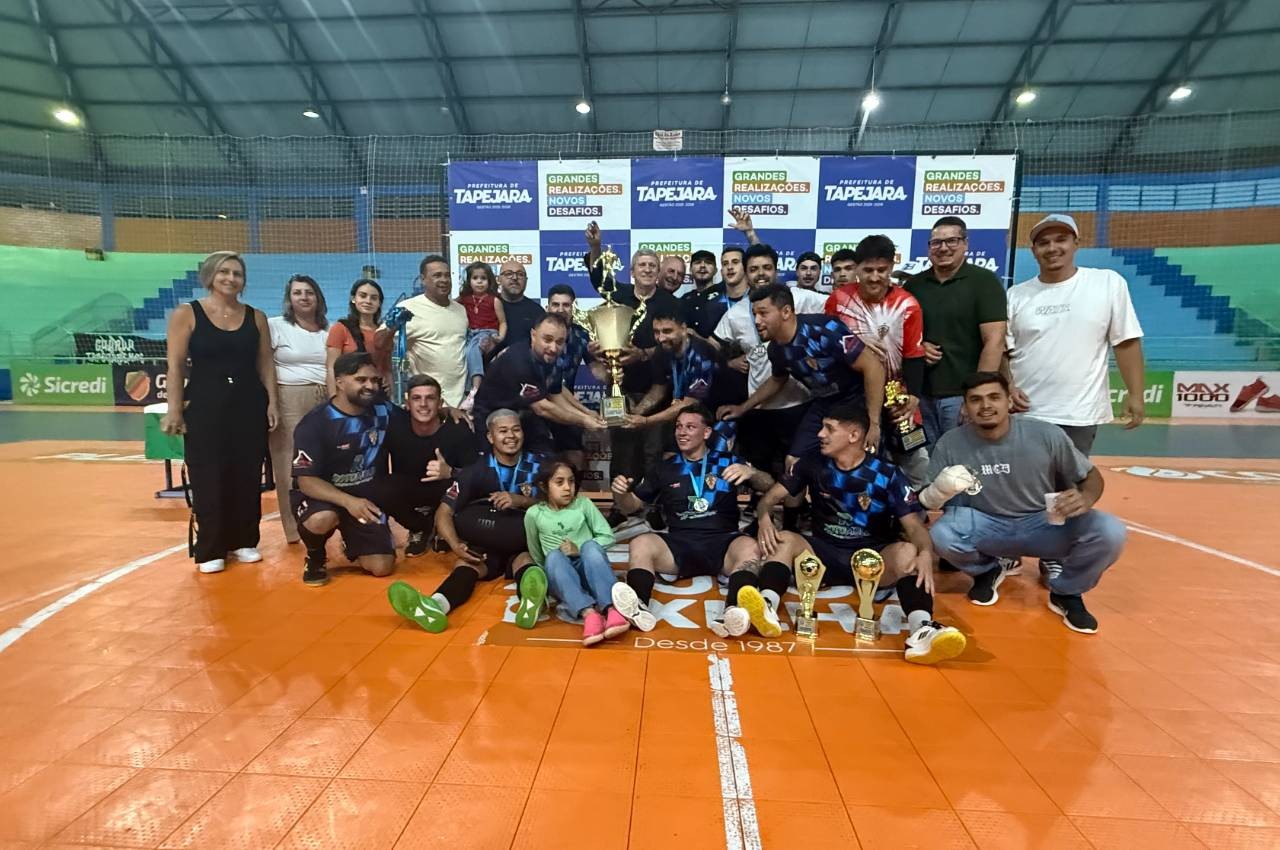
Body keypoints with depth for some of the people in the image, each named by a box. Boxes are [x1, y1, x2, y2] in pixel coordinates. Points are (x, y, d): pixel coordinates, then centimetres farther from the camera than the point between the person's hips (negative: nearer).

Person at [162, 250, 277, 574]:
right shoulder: (186, 314, -1)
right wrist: (174, 409, -9)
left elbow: (266, 363, 8)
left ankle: (243, 541, 20)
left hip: (250, 403, 3)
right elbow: (176, 366, -4)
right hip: (205, 404, -3)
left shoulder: (256, 317, 7)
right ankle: (209, 549, 12)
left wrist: (272, 402, 1)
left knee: (248, 476, 7)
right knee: (208, 478, 2)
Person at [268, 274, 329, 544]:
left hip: (326, 402, 3)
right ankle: (295, 528, 7)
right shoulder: (275, 326, 3)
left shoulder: (330, 330, 14)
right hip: (289, 402, -3)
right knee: (292, 466, -1)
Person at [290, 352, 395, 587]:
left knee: (382, 567, -8)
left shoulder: (383, 411, -5)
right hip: (321, 495, -3)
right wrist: (347, 501, -39)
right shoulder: (314, 424, -18)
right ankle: (315, 557, -2)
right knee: (322, 519, -40)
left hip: (367, 498, 4)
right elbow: (306, 481, -23)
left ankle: (351, 541, 28)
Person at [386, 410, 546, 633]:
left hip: (525, 545, -1)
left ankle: (530, 602, -68)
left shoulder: (538, 466, 5)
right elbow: (444, 512, -3)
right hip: (484, 548, 1)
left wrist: (521, 501, -18)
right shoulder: (476, 470, 3)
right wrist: (455, 545, -23)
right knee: (464, 563, -30)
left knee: (524, 559, -35)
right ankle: (435, 605, -61)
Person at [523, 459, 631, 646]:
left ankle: (612, 609, -47)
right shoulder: (534, 514, 2)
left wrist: (579, 549, -12)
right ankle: (589, 614, -52)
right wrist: (548, 573, 8)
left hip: (589, 570, 0)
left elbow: (608, 537, -1)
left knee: (590, 546, -30)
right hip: (560, 578, 0)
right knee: (554, 556, -32)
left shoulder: (583, 504, 2)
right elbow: (536, 555, 15)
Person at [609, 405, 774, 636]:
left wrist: (751, 472, -14)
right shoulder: (663, 469, 20)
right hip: (679, 544, 1)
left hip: (722, 542, -1)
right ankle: (639, 609, -49)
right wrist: (620, 493, -3)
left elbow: (771, 488, 9)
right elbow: (631, 506, 21)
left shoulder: (727, 462, 16)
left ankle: (735, 613, -54)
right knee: (640, 543, -27)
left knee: (749, 547, -33)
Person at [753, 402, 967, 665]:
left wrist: (926, 553, -35)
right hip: (825, 555, 2)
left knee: (908, 552, -32)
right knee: (784, 540, -26)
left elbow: (914, 525, -11)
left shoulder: (888, 475, -3)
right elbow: (771, 497, 5)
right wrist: (764, 518, -21)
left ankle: (922, 628, -56)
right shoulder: (813, 466, 5)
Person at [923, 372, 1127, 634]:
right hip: (985, 526, 0)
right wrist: (938, 491, -34)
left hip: (1045, 524, 0)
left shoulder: (1047, 435, -16)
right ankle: (987, 572, 9)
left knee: (1110, 532, -26)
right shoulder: (950, 443, -14)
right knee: (940, 535, -30)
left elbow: (1092, 476, -1)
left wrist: (1086, 498, -26)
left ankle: (1065, 593, 7)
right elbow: (924, 500, -9)